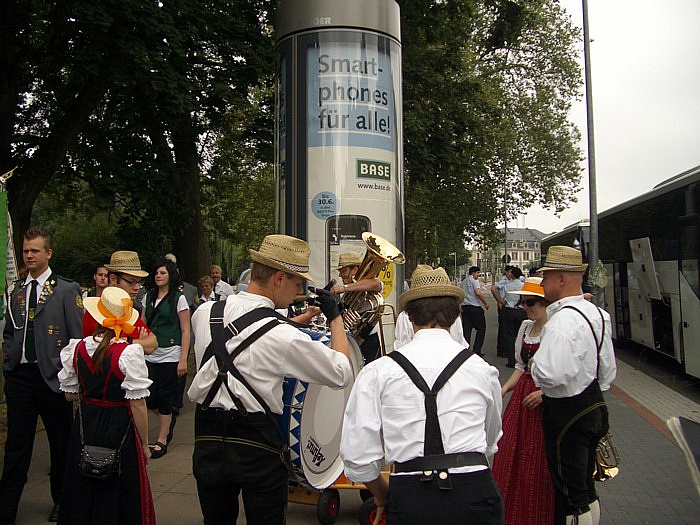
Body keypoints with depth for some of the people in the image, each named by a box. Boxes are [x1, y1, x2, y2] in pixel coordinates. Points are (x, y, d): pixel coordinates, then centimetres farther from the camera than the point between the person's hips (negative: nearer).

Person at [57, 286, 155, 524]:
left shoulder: (77, 348, -4)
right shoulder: (130, 352, -18)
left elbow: (70, 394, 6)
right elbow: (137, 404, -16)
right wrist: (144, 444, -5)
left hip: (85, 426, 4)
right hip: (119, 429, -4)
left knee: (83, 497, 21)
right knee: (118, 497, 12)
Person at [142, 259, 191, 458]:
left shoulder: (179, 298, -5)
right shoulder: (149, 297, 10)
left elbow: (185, 331, -6)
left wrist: (183, 360, -12)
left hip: (170, 355, -5)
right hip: (150, 355, 5)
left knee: (164, 398, 1)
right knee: (149, 398, 4)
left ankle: (161, 441, 14)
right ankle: (168, 422, 32)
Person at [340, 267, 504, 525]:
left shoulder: (377, 372, -3)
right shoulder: (483, 369, 2)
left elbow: (357, 457, -3)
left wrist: (382, 495, 16)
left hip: (409, 497, -1)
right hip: (476, 492, 2)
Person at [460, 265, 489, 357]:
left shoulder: (463, 282, 18)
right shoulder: (474, 281, -7)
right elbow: (478, 293, -20)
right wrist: (486, 303, -10)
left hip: (464, 307, 7)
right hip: (475, 307, -7)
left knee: (466, 330, 7)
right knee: (481, 329, 5)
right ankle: (476, 350, 1)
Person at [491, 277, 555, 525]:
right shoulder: (526, 327, 10)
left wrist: (545, 393, -22)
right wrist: (503, 390, 8)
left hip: (547, 402, -7)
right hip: (522, 396, 7)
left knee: (539, 465, 3)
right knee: (512, 458, 11)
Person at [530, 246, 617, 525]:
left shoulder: (562, 321, -25)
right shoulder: (597, 313, 6)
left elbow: (551, 375, -32)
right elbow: (608, 368, 13)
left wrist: (535, 363, -12)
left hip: (566, 415, -10)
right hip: (594, 406, 10)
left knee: (570, 494, 5)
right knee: (586, 487, 23)